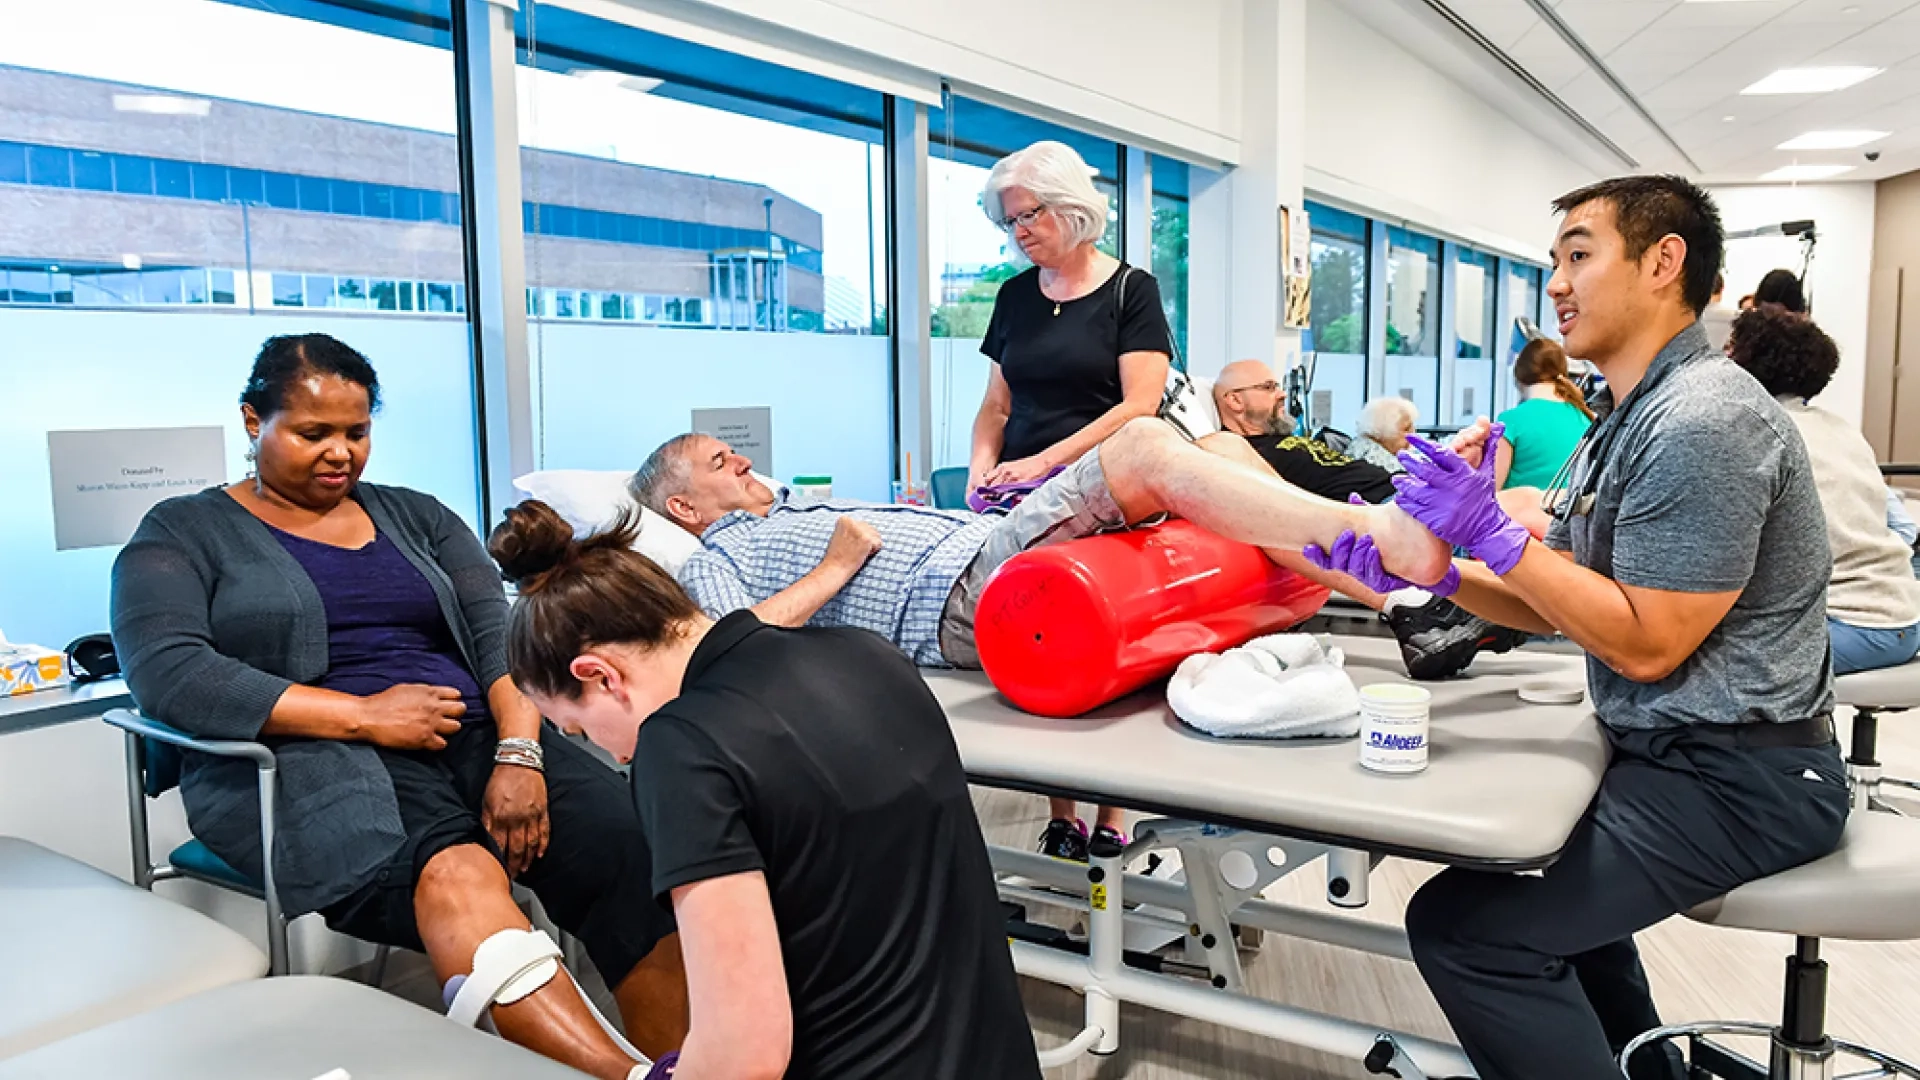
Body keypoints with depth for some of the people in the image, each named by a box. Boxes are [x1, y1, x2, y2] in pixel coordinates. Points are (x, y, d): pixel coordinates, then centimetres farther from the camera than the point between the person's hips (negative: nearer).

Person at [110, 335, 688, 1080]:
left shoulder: (415, 516, 20)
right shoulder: (182, 534, 10)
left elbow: (497, 634, 8)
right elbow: (167, 673, -7)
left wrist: (519, 754, -12)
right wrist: (365, 715, -14)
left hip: (475, 738, 4)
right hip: (309, 763, -4)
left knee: (624, 845, -27)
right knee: (454, 875, -37)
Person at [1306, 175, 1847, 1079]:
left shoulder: (1700, 422, -21)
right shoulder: (1631, 421, 13)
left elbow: (1646, 644, -22)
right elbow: (1553, 602, 11)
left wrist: (1491, 532, -21)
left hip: (1736, 781, -11)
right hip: (1674, 755, 11)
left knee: (1463, 925, -20)